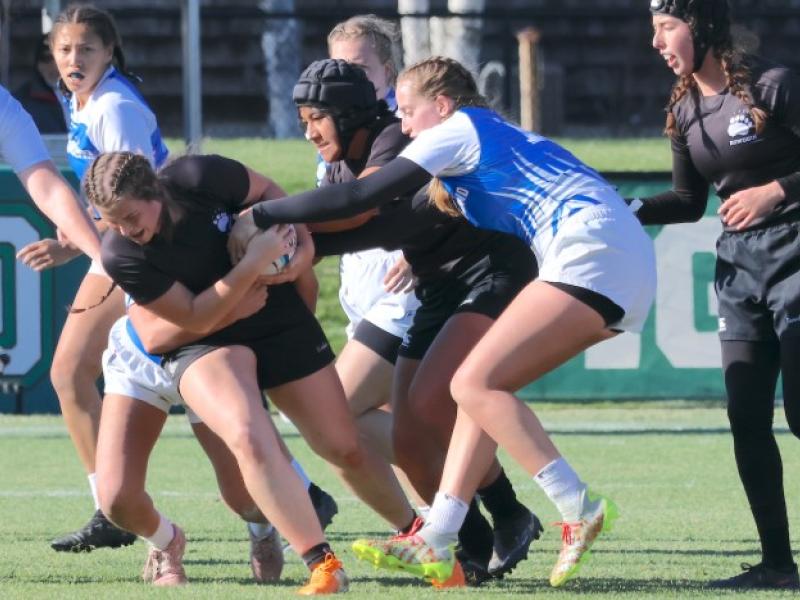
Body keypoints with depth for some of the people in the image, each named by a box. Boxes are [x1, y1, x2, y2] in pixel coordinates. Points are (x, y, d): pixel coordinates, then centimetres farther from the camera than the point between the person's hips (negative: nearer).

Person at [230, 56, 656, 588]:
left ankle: (580, 510, -18)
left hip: (593, 249, -10)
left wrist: (261, 217, 1)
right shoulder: (500, 135, 28)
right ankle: (436, 543, 3)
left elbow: (360, 198, -4)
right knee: (481, 386, 8)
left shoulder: (457, 130, 1)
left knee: (476, 383, -13)